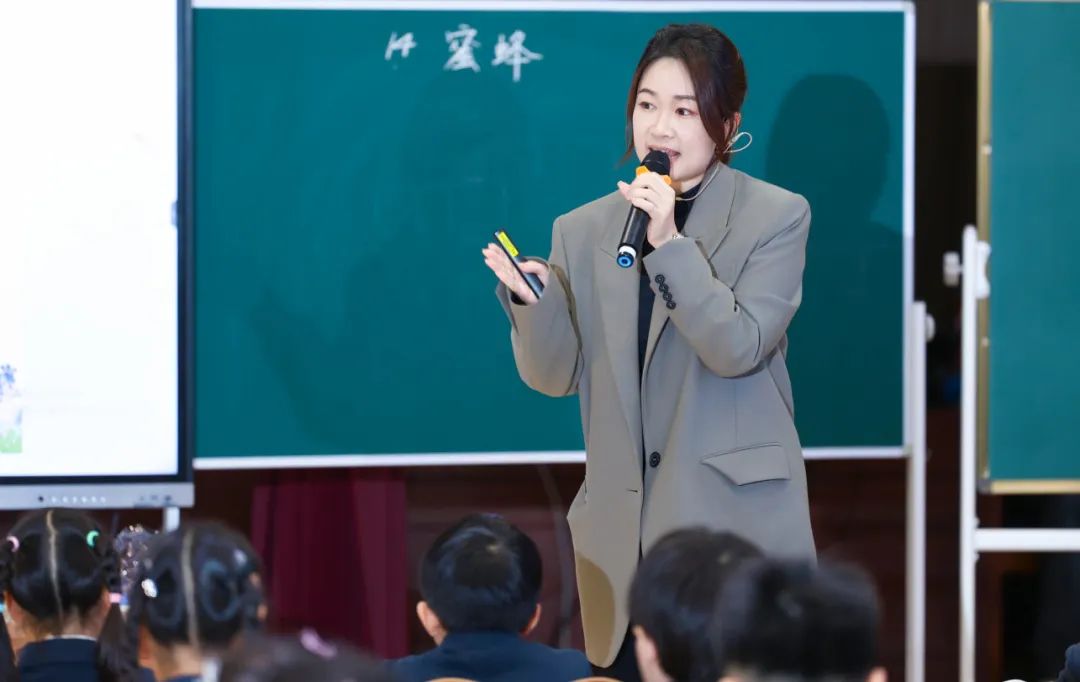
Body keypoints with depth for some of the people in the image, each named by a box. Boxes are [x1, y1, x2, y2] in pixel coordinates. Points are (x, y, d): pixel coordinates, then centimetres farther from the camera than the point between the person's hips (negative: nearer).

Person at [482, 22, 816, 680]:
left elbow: (739, 348, -12)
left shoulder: (776, 216, -1)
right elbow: (554, 376, 4)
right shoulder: (584, 230, 9)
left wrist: (670, 243, -21)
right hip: (623, 534, 3)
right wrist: (531, 299, -16)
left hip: (735, 522, -3)